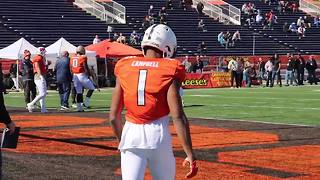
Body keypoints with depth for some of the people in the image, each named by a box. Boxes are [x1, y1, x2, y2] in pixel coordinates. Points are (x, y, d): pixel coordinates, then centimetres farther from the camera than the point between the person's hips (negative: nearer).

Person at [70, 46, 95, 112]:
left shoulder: (72, 58, 10)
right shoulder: (83, 57, -8)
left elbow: (71, 68, 13)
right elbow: (85, 67, -10)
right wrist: (89, 74, 2)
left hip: (75, 76, 6)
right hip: (82, 75, -6)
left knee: (79, 92, 11)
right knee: (91, 88, 8)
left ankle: (79, 107, 9)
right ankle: (86, 102, -1)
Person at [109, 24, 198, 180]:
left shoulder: (124, 69, 6)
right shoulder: (169, 71, -3)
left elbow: (113, 117, 6)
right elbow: (178, 116, -12)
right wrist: (190, 155, -9)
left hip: (131, 134, 2)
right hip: (158, 134, -2)